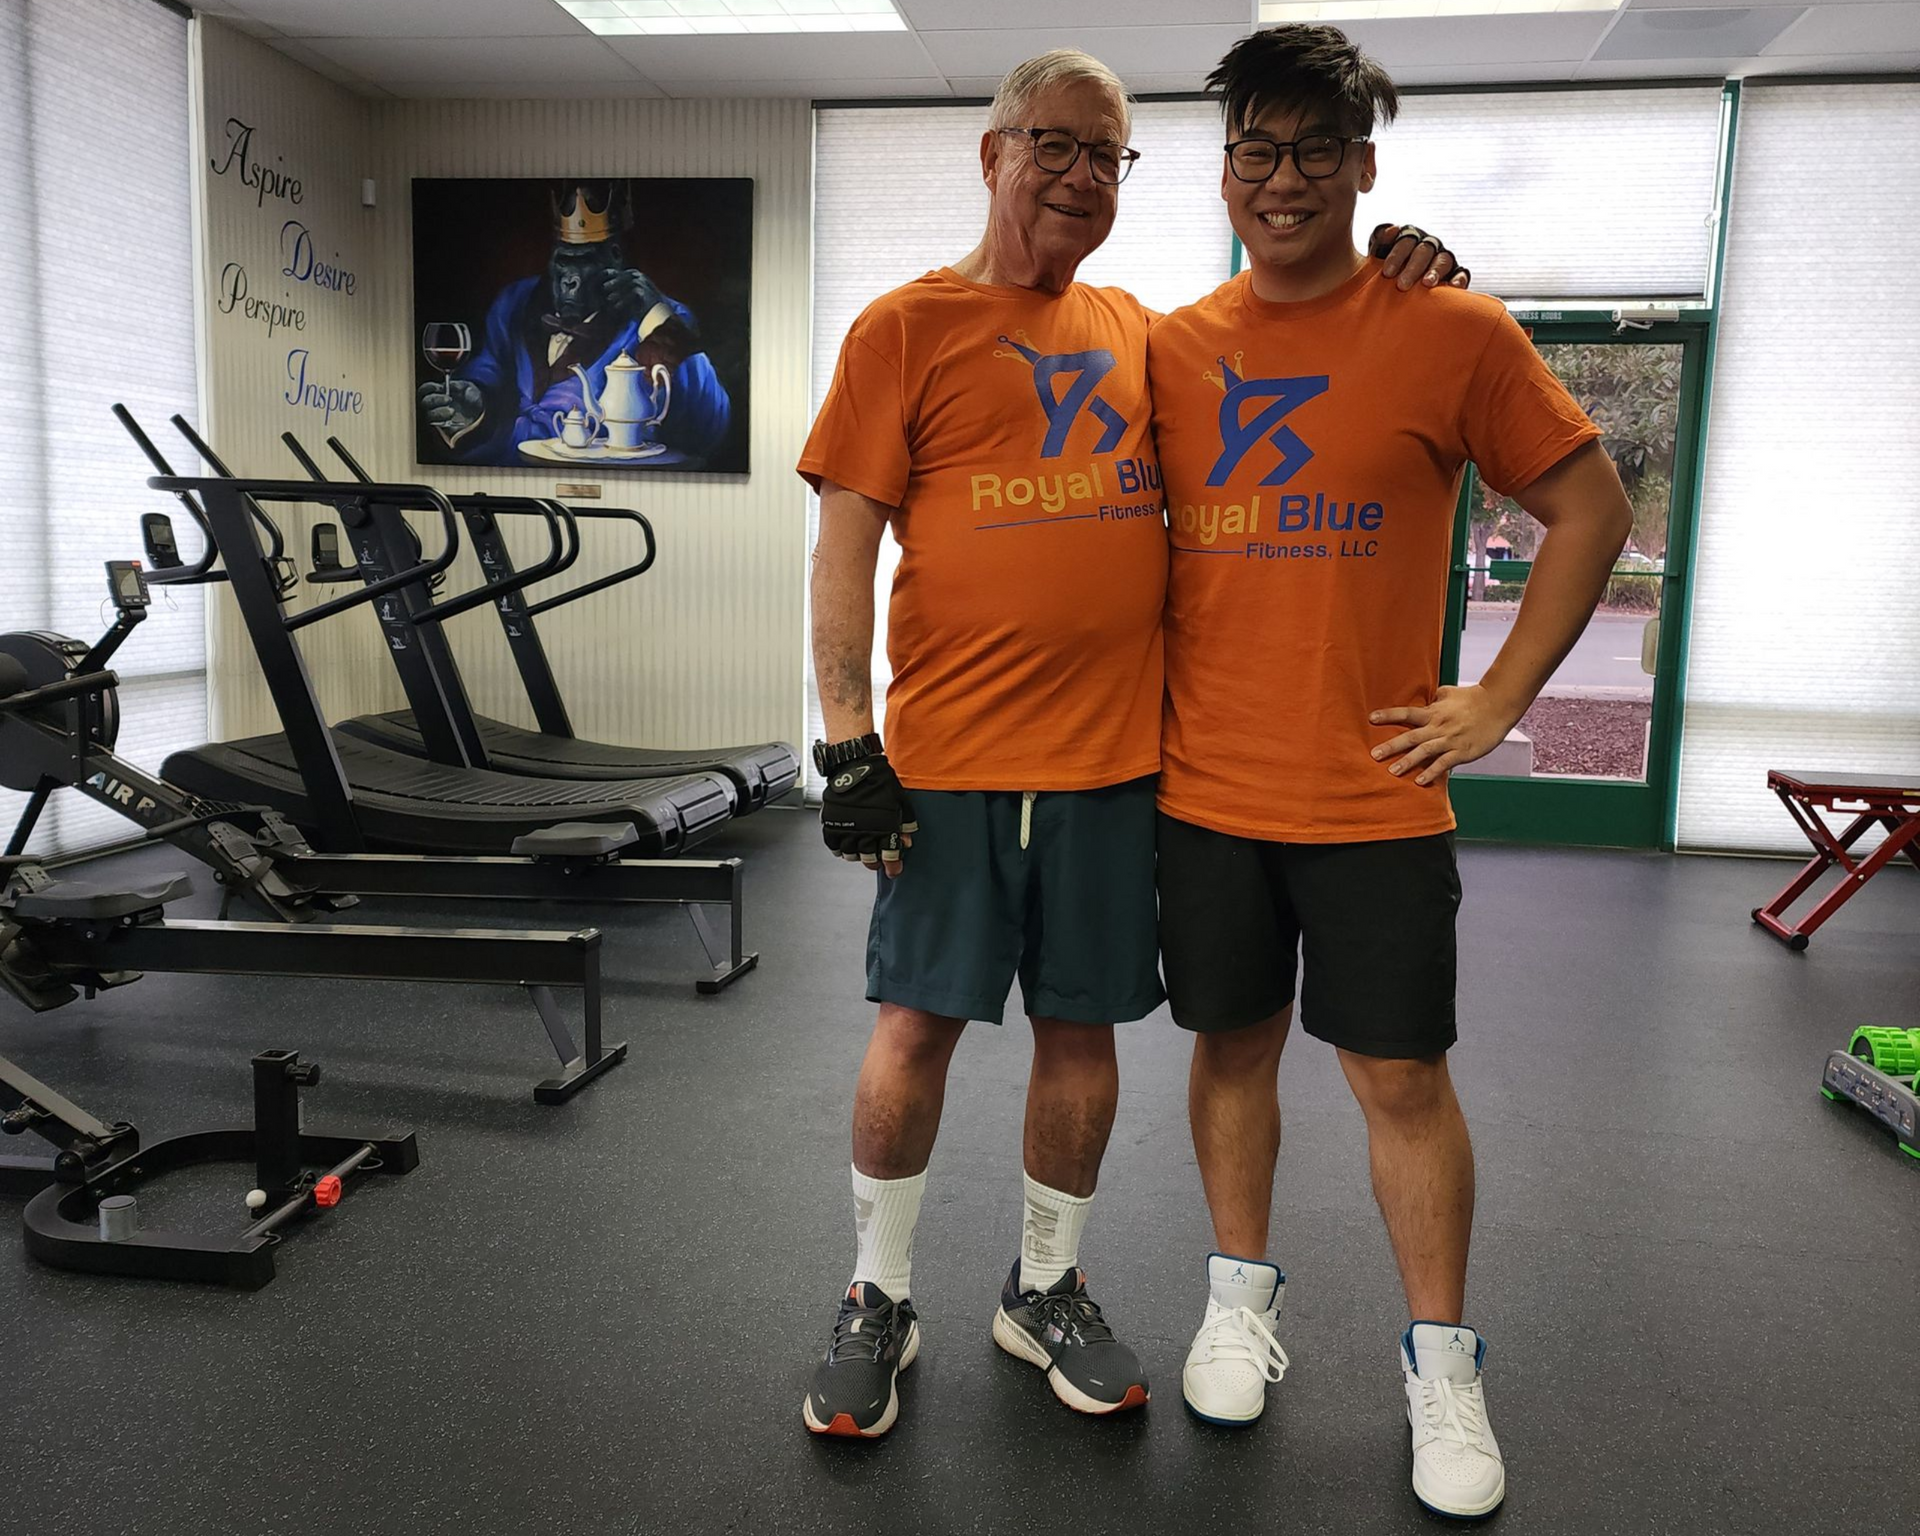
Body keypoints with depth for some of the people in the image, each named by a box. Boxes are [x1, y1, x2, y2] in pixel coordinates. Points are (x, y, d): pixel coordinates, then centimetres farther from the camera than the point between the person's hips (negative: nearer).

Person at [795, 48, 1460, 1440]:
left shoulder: (1137, 328, 15)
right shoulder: (907, 326, 1)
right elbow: (844, 548, -4)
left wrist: (1387, 285, 8)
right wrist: (848, 745, -11)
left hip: (1111, 753, 4)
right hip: (951, 758, -4)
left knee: (1082, 1027, 11)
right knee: (918, 1024, 3)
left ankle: (1047, 1290, 31)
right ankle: (882, 1302, 24)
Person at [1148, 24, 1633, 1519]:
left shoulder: (1454, 330, -4)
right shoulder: (1173, 346, 5)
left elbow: (1592, 511, 1)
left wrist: (1499, 698, -4)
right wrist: (1141, 691, 8)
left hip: (1374, 794, -2)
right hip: (1205, 784, 3)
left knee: (1403, 1074, 6)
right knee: (1232, 1044, 14)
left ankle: (1442, 1360, 26)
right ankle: (1243, 1293, 35)